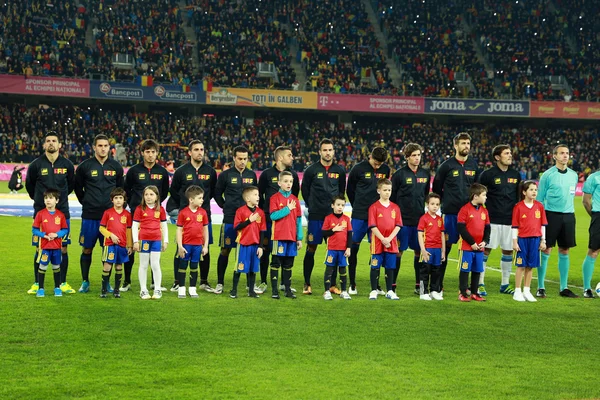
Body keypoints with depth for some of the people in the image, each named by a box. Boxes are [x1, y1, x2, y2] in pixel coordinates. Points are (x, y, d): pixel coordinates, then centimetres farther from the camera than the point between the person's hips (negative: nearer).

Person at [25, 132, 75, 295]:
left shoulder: (67, 165, 0)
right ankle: (36, 284, 12)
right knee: (39, 249, 2)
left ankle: (63, 283, 12)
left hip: (62, 212, 1)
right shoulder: (36, 165, -4)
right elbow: (29, 185, 12)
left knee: (63, 249, 3)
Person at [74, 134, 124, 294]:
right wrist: (87, 203, 10)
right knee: (87, 249, 4)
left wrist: (115, 205, 11)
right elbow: (78, 188, 11)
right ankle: (85, 282, 15)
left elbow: (121, 189, 16)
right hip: (89, 216, -1)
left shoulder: (116, 167, 5)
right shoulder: (84, 166, 0)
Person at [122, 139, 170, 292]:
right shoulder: (134, 171, -2)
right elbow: (126, 190, 8)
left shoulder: (162, 172, 5)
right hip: (136, 214, -2)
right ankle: (127, 281, 8)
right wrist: (134, 205, 4)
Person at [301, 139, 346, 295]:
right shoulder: (311, 170, -1)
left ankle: (332, 285, 12)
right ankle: (307, 284, 10)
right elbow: (304, 189, 9)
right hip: (315, 216, -2)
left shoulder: (340, 170, 6)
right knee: (311, 248, 0)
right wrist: (312, 206, 9)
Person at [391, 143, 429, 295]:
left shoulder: (425, 174, 9)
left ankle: (419, 285, 17)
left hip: (420, 219, 4)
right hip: (403, 219, -4)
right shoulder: (399, 174, -5)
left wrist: (424, 211, 14)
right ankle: (392, 285, 4)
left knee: (419, 251, 8)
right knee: (398, 251, -2)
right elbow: (391, 197, -2)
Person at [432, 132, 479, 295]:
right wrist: (446, 202, 6)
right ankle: (438, 284, 9)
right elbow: (436, 188, 6)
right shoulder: (446, 165, -1)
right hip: (450, 213, -3)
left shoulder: (474, 165, 10)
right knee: (446, 247, 1)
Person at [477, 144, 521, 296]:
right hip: (492, 219, -5)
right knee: (485, 249, -5)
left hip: (510, 220, 5)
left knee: (508, 251, 8)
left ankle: (505, 284, 19)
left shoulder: (516, 175, 11)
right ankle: (480, 283, 2)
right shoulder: (488, 174, -4)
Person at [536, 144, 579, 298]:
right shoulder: (547, 175, -3)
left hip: (568, 216, 4)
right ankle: (541, 287, 3)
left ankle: (564, 288, 14)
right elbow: (539, 198, 0)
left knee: (564, 251, 7)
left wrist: (569, 210, 15)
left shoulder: (573, 175, 10)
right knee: (546, 251, -3)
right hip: (551, 215, -4)